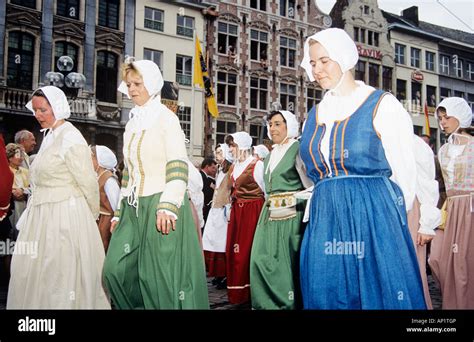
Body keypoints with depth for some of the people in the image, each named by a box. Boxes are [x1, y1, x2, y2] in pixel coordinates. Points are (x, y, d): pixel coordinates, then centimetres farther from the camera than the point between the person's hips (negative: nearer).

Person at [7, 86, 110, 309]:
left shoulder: (70, 139, -13)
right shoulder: (49, 136, 12)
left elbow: (89, 184, -11)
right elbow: (42, 182, 14)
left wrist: (92, 216, 1)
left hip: (65, 217, -8)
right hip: (42, 215, 8)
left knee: (61, 276, 1)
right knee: (32, 274, 13)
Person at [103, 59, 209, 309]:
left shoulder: (166, 118, -3)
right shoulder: (132, 123, 17)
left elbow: (178, 169, -12)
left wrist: (167, 207, -23)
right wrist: (120, 212, 17)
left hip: (160, 205, -7)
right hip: (133, 208, 7)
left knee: (161, 276, -3)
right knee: (116, 270, 2)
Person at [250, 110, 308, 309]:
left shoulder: (299, 149, -3)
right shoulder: (270, 156, 20)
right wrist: (270, 205, 15)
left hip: (291, 214, -7)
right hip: (270, 214, 7)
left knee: (289, 261, -2)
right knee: (262, 258, 0)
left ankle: (290, 304, 11)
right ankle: (268, 303, 10)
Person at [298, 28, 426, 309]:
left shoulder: (382, 105, -3)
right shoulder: (315, 114, 13)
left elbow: (404, 171, 0)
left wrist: (391, 213, 7)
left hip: (374, 220, -5)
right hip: (325, 223, 5)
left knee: (379, 294, 3)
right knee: (327, 296, 9)